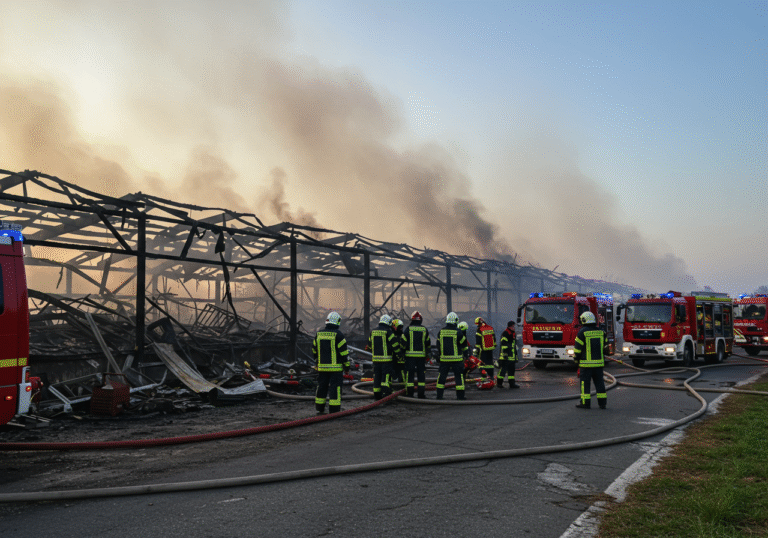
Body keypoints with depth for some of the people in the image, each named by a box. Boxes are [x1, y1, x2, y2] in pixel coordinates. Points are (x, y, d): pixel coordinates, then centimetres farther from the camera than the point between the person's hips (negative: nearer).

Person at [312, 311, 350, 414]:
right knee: (335, 387, -1)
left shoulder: (318, 334, 7)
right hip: (336, 367, -5)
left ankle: (319, 408, 23)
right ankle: (334, 410, -3)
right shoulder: (338, 334, -9)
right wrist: (346, 365, -2)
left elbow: (314, 350, 15)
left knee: (322, 386, 15)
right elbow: (344, 352, -10)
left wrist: (317, 363, 26)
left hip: (322, 367, 5)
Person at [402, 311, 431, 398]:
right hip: (421, 355, 2)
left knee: (409, 374, 2)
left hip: (410, 355, -2)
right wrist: (427, 353, 25)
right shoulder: (424, 330, 5)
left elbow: (403, 342, -3)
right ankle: (421, 394, 7)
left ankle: (409, 393, 1)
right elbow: (428, 343, 12)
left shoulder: (408, 329, -2)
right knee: (421, 374, 7)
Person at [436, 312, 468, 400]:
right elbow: (464, 345, -1)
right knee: (459, 376, 5)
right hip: (456, 359, -3)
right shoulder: (458, 332, -11)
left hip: (444, 359, 3)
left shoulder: (441, 332, 0)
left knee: (442, 376, 12)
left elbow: (438, 345, 8)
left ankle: (439, 395, 14)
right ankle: (460, 396, 5)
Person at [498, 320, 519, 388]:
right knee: (503, 369, -5)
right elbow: (503, 345, -16)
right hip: (505, 357, -9)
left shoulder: (513, 334, 19)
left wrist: (516, 356, 25)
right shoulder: (505, 334, -10)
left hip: (512, 357, 9)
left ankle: (512, 383, 12)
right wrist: (504, 354, -21)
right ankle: (499, 383, 2)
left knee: (511, 370, 9)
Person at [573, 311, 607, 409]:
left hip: (586, 363, -5)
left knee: (585, 382, 2)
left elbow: (577, 348, -9)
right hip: (599, 362, 5)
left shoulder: (582, 332, -11)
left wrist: (576, 359, 4)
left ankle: (585, 402, 3)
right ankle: (602, 402, 13)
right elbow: (603, 346, 17)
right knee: (599, 382, 11)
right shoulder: (601, 332, 5)